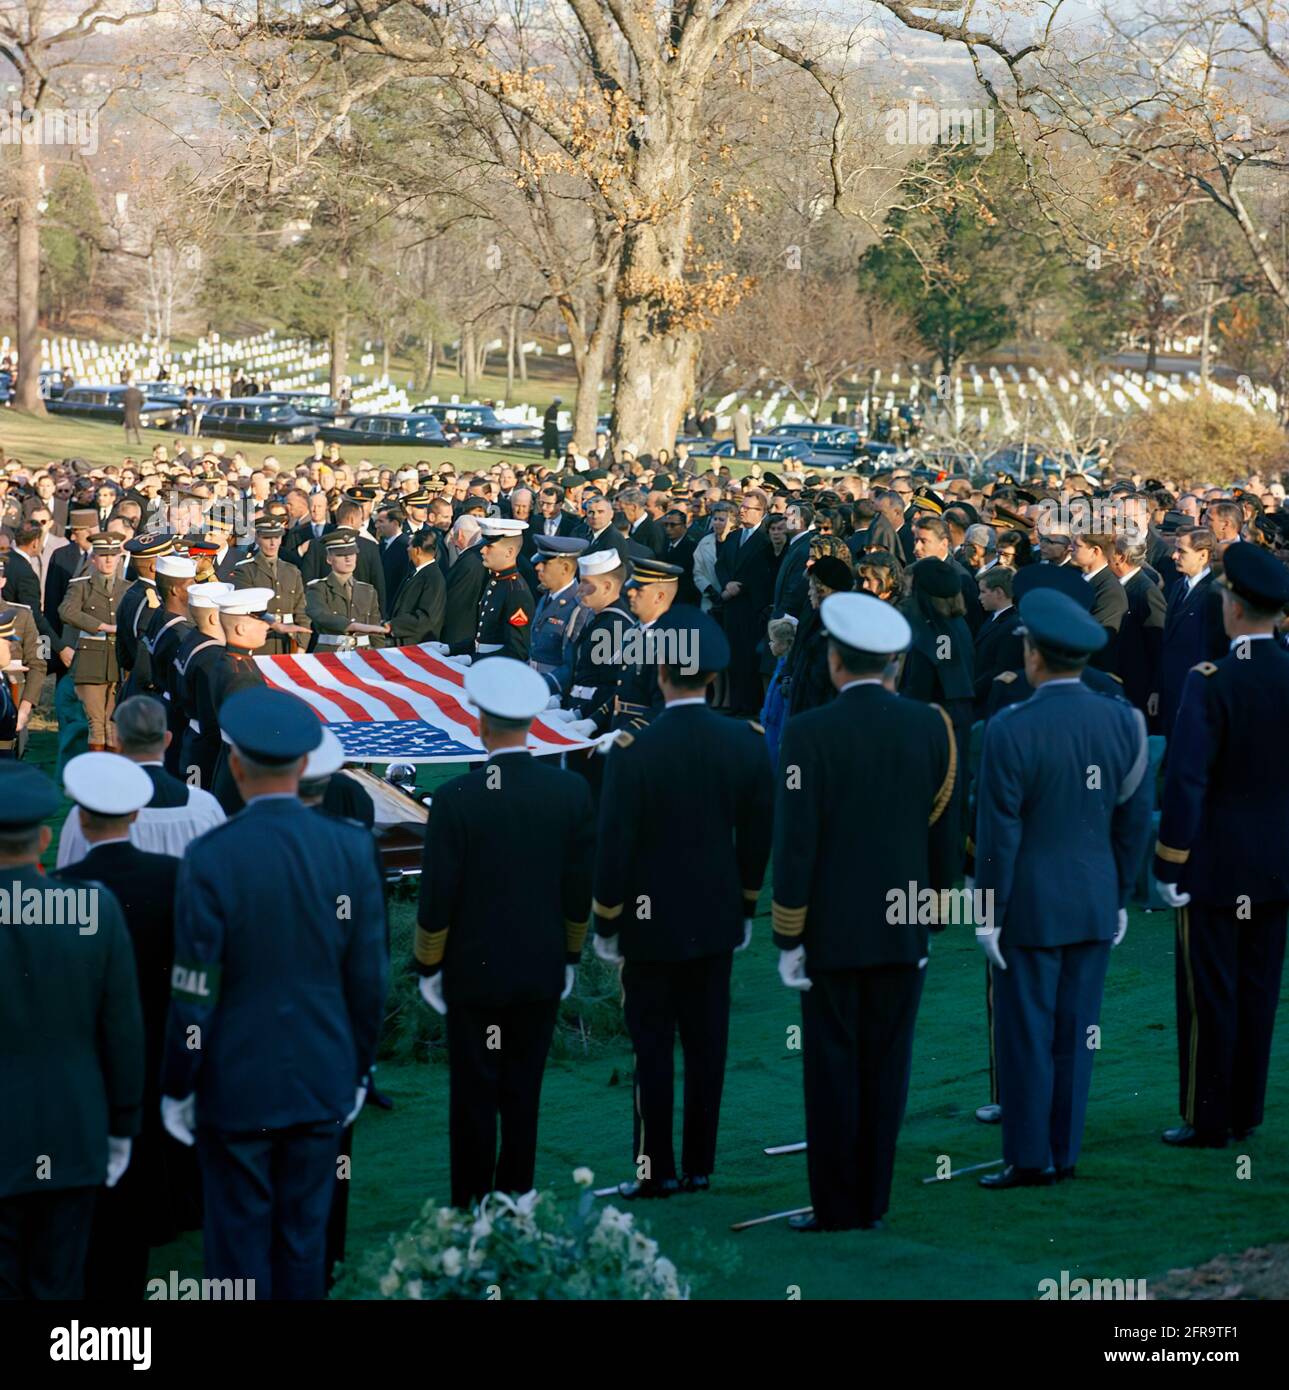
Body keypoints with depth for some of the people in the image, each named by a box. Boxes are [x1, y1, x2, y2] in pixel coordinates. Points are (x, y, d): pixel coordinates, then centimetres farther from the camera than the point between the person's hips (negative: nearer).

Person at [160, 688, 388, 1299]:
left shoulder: (209, 858, -16)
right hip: (322, 1083, 3)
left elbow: (195, 990, -13)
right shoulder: (350, 848, -7)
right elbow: (369, 978, -1)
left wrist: (176, 1087, 0)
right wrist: (358, 1068, 13)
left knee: (238, 1246, 7)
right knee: (304, 1238, 14)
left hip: (236, 1087, -3)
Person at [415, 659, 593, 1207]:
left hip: (475, 974, -3)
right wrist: (569, 957, 14)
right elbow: (581, 888, 2)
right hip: (542, 974, 3)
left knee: (474, 1100, 5)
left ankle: (470, 1210, 11)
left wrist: (428, 968, 2)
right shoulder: (571, 791, -6)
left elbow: (436, 898, -11)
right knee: (523, 1098, 11)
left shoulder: (456, 799, -15)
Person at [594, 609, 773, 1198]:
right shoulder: (747, 743, -5)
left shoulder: (633, 752, -16)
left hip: (651, 926, -4)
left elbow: (615, 846, -12)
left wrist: (605, 925, 0)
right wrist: (746, 907, 16)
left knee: (652, 1045, 4)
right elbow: (758, 837, 4)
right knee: (706, 1044, 10)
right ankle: (699, 1165, 16)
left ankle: (656, 1169, 7)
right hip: (717, 922, 4)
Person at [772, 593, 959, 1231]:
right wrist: (930, 920, 15)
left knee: (833, 1069, 3)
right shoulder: (931, 726, 0)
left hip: (833, 933, -4)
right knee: (886, 1069, 9)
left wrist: (787, 939, -5)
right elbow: (945, 836, 4)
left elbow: (795, 844, -12)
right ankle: (872, 1202, 14)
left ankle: (837, 1208, 6)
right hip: (904, 933, 4)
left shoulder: (809, 733, -11)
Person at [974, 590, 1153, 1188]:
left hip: (1031, 907, -5)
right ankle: (1064, 1154, 18)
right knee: (1075, 1034, 11)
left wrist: (988, 913, -6)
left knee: (1026, 1036, 3)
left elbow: (998, 831, -14)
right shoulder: (1122, 721, -1)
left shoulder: (1010, 730, -16)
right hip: (1095, 905, 5)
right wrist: (1120, 897, 15)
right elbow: (1135, 818, 5)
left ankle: (1030, 1160, 7)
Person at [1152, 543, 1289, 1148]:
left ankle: (1206, 1120, 9)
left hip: (1214, 869, -5)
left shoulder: (1210, 684, -17)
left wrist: (1169, 865, -10)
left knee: (1209, 996, 3)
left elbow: (1186, 781, -18)